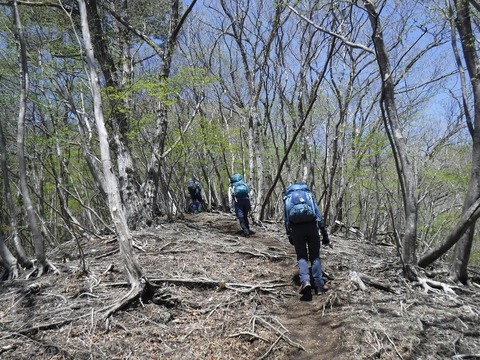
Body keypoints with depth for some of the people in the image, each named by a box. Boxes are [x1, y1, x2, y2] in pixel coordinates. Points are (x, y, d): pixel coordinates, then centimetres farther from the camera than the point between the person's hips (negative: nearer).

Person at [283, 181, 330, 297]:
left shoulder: (287, 198, 21)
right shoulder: (308, 194, 20)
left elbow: (286, 220, 16)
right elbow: (319, 216, 14)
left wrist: (289, 235, 22)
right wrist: (324, 234, 14)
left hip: (296, 228, 0)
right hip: (311, 226, 0)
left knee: (301, 256, 9)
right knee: (315, 256, 12)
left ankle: (305, 280, -13)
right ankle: (319, 285, 10)